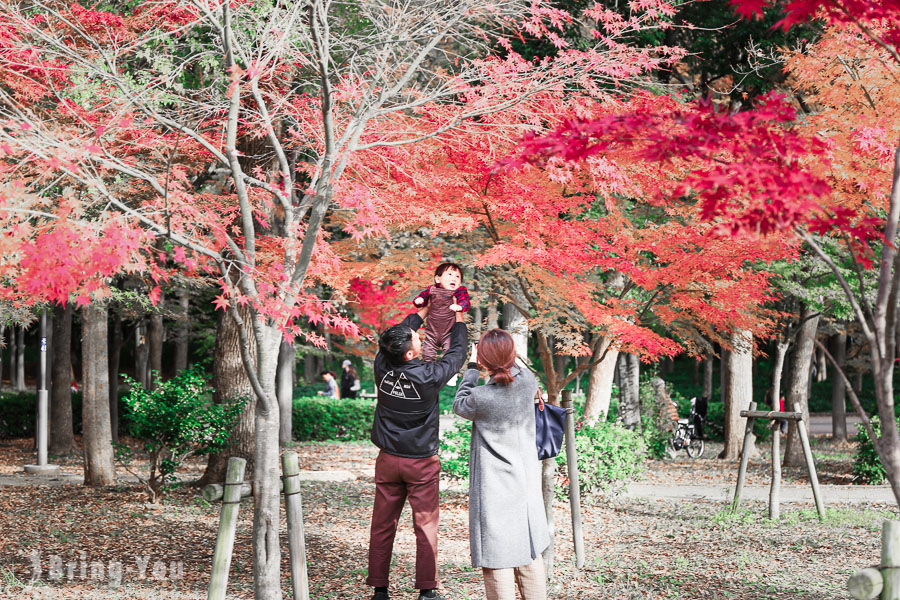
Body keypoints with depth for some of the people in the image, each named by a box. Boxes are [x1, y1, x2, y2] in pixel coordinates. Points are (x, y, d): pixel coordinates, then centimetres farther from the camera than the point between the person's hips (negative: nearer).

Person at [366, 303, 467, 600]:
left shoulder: (381, 366, -9)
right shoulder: (428, 376, -19)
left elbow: (396, 340, 12)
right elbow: (456, 355, 0)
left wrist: (421, 312, 24)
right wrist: (458, 322, 16)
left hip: (388, 461, 4)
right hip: (421, 463, -4)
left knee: (382, 526, 9)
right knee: (426, 525, 5)